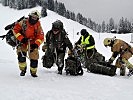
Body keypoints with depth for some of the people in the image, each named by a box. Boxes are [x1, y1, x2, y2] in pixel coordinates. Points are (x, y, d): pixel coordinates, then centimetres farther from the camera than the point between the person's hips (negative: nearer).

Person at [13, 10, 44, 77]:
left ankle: (33, 72, 18)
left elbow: (41, 37, -8)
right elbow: (15, 29, -7)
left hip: (33, 43, 1)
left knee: (34, 58, -6)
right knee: (21, 55, -19)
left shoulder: (38, 26, -7)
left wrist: (36, 44, -25)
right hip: (23, 42, -1)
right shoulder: (23, 22, -10)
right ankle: (23, 69, 5)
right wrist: (21, 38, -17)